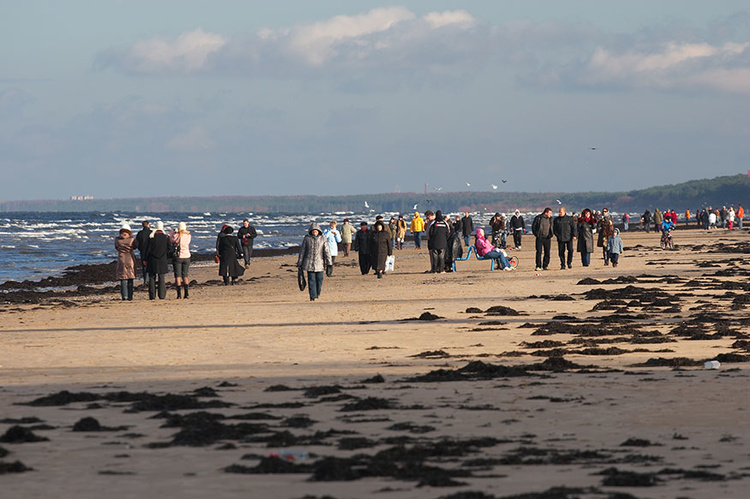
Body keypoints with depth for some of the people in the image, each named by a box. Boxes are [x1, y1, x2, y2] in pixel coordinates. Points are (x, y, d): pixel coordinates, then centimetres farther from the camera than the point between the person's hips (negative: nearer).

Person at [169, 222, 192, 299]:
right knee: (185, 275, 13)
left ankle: (179, 293, -6)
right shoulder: (188, 236, 0)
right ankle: (187, 293, 5)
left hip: (178, 257, -4)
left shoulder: (176, 235, -12)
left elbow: (171, 241, 4)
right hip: (187, 257, 4)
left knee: (178, 275, 1)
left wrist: (172, 232, 18)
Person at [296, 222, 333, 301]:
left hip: (319, 263, 0)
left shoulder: (322, 239, 1)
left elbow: (327, 251, -2)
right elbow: (302, 251, 6)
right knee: (311, 280, -5)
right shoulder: (307, 239, 2)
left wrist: (329, 263, -10)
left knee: (319, 279, 3)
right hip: (309, 263, 0)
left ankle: (317, 293, 28)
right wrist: (299, 264, 8)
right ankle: (313, 296, -4)